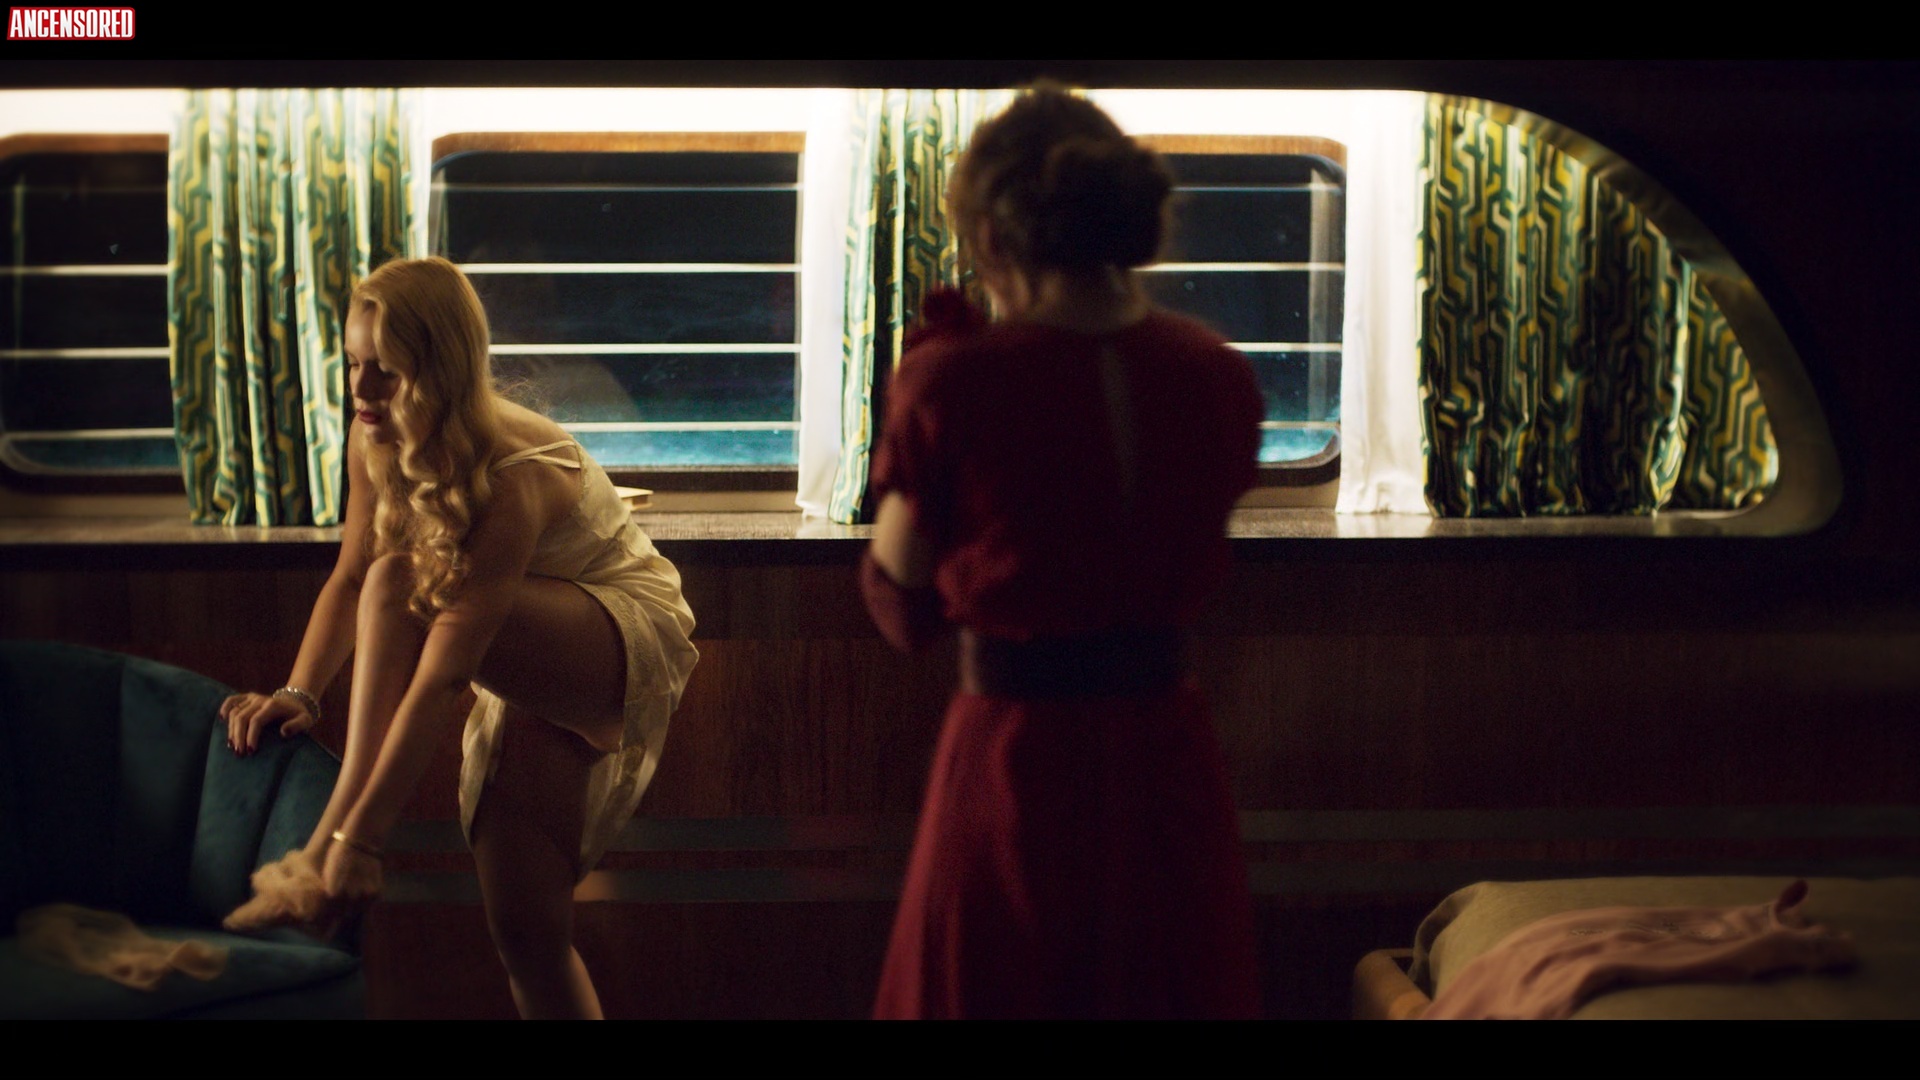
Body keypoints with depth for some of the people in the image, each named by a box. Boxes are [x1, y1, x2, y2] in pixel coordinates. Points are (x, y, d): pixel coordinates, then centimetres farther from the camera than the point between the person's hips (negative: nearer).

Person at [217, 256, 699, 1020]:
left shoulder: (509, 478, -33)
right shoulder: (377, 441, -11)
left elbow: (441, 679, -37)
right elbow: (349, 576, 1)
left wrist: (359, 837, -38)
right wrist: (300, 693, -16)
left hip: (626, 641, -8)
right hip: (533, 666, 8)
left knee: (402, 588, -32)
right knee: (524, 929, 1)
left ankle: (327, 848, -29)